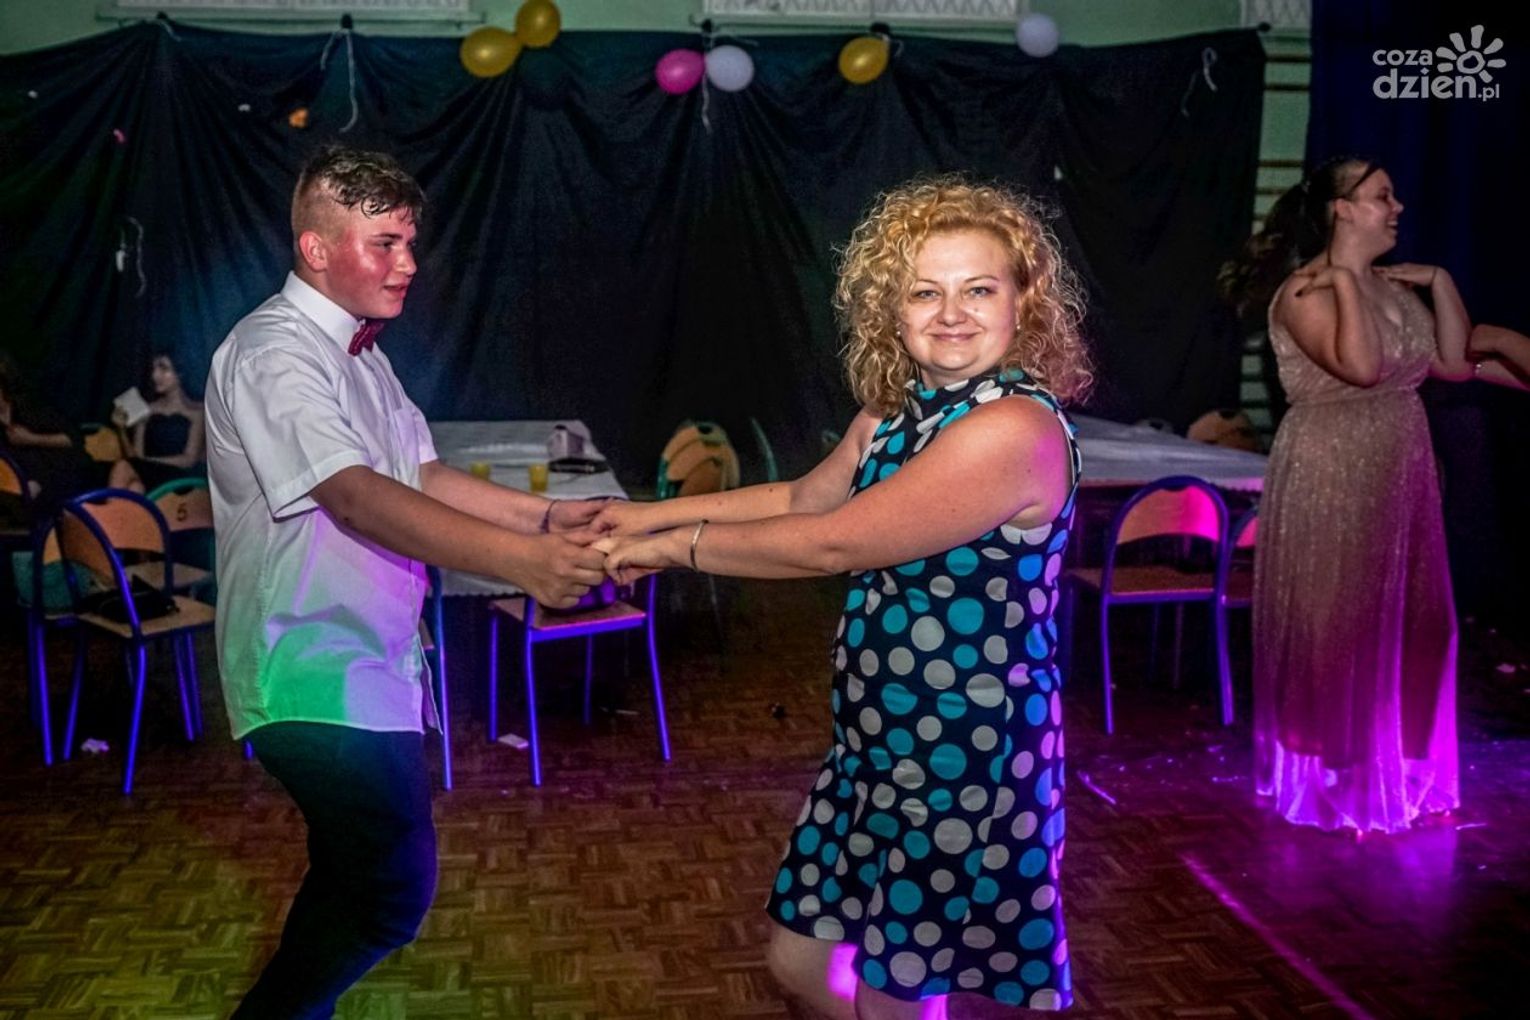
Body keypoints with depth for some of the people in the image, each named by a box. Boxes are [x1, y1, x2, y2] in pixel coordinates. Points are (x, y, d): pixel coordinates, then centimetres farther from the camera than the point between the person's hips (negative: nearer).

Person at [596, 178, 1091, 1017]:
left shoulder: (1016, 428, -24)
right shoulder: (897, 412, 5)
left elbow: (832, 544, -23)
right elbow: (805, 499, 20)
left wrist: (676, 545, -12)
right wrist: (657, 512, 18)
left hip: (965, 754, -8)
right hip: (879, 739, 9)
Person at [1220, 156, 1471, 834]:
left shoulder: (1392, 286, 12)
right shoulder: (1305, 291, -15)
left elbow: (1455, 364, 11)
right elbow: (1361, 366, -29)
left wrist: (1441, 283, 7)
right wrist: (1347, 279, -24)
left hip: (1400, 473, 8)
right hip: (1330, 477, -8)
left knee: (1401, 621, 14)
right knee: (1334, 624, 1)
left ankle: (1391, 764, 28)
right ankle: (1331, 773, 15)